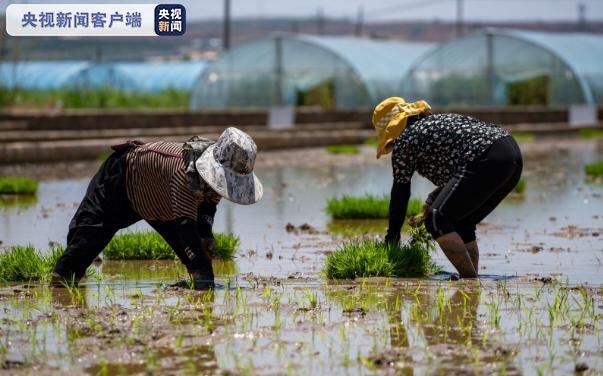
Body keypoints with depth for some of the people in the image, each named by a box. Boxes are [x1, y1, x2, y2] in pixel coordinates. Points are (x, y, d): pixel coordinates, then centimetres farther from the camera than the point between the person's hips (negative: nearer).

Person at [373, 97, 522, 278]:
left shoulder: (405, 140, 6)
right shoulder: (438, 121, 31)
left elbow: (400, 193, 11)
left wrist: (391, 237, 20)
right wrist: (431, 202, 39)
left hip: (488, 162, -10)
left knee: (437, 221, -7)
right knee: (461, 224, 20)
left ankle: (470, 279, -12)